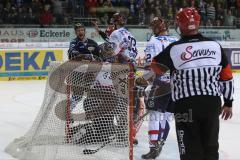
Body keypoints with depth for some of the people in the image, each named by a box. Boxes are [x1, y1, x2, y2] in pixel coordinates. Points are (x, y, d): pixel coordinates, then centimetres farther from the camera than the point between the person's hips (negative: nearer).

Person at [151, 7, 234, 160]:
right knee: (211, 148, 14)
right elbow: (227, 77, 6)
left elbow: (156, 67, 7)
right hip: (212, 103, 3)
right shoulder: (215, 45, 1)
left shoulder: (174, 48, -8)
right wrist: (228, 102, 15)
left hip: (186, 104, -3)